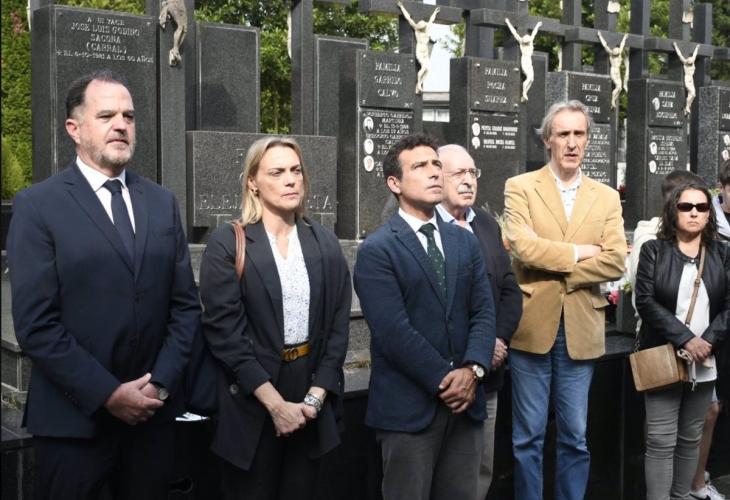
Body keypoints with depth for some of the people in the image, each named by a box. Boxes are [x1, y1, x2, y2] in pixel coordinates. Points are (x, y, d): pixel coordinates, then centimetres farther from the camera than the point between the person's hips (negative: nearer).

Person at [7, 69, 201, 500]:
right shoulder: (38, 205, -6)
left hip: (153, 413, 4)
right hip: (74, 419, -4)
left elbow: (186, 305, 7)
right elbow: (36, 324, -12)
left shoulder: (162, 202, 8)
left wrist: (160, 383, -5)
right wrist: (108, 394, -14)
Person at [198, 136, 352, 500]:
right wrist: (275, 403, -16)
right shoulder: (227, 244, -6)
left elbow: (338, 325, 4)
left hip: (312, 407, 4)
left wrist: (317, 396, -7)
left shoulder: (325, 244, 6)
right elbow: (223, 331, -12)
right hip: (251, 407, -3)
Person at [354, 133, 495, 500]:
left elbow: (484, 311, 5)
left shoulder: (465, 242, 11)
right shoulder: (377, 250, -8)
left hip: (464, 401, 5)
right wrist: (444, 381, -14)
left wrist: (472, 370, -11)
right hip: (408, 407, -5)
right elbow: (394, 331, -16)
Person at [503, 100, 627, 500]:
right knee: (528, 437, 7)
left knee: (575, 438, 11)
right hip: (532, 327, -2)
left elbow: (616, 261, -4)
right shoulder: (520, 187, 0)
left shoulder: (606, 197, 8)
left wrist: (558, 270, -11)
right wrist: (578, 252, -7)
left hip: (580, 330, 3)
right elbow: (523, 247, -16)